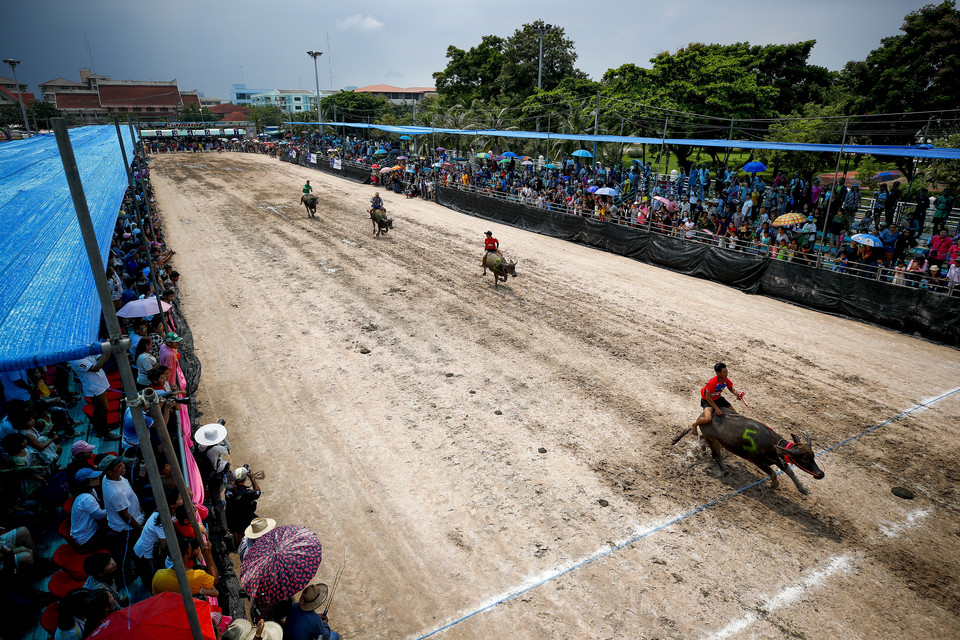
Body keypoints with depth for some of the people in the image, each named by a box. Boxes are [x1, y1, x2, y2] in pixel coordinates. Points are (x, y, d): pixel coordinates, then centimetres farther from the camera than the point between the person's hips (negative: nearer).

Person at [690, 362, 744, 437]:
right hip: (707, 400, -7)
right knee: (708, 419, -29)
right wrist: (716, 408, -24)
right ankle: (694, 425, -1)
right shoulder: (712, 382, -34)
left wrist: (736, 394, -19)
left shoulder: (726, 380, -13)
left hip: (718, 398, 8)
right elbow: (707, 397, -26)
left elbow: (731, 389, 5)